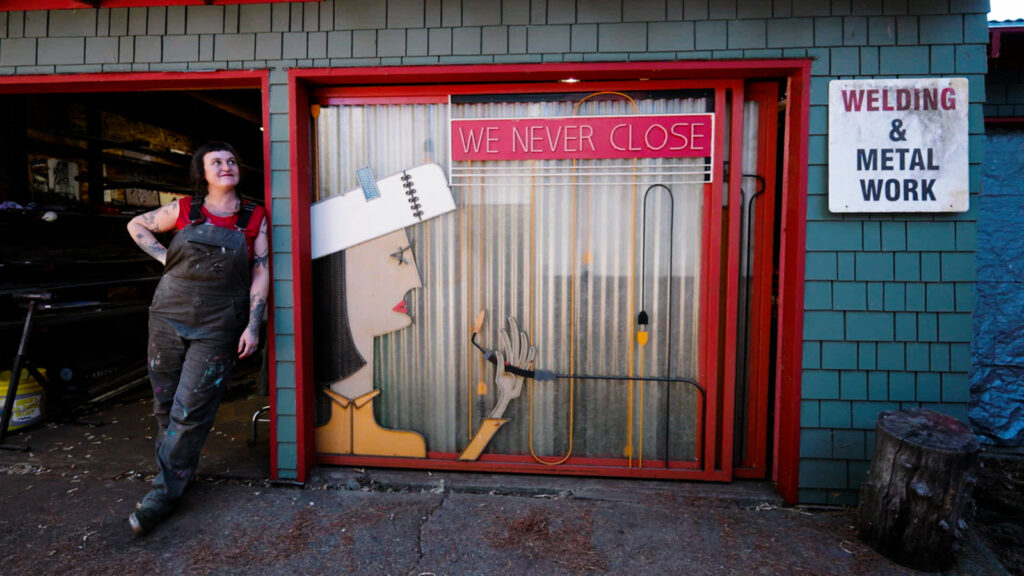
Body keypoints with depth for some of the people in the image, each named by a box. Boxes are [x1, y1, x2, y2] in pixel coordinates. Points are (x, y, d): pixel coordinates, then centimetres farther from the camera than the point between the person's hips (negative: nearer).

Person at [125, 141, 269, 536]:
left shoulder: (254, 218, 1)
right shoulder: (184, 210, 5)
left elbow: (261, 273, -1)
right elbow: (136, 225, 21)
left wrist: (253, 326, -7)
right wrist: (164, 258, 6)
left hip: (217, 329, -2)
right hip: (168, 318, 3)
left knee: (190, 412, -2)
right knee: (165, 406, 11)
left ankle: (165, 491, 10)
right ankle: (178, 471, 30)